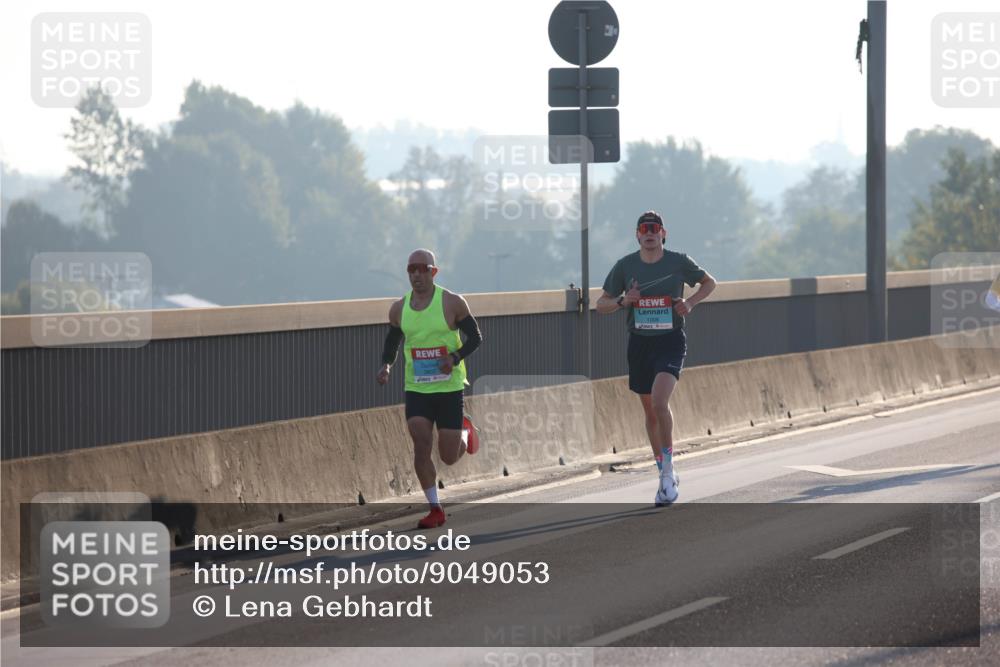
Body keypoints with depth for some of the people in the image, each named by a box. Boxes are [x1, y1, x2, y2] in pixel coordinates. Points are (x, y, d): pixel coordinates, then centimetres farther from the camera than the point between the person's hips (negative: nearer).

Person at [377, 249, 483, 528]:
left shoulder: (452, 303, -7)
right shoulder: (399, 309, 4)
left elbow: (475, 337, -3)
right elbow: (392, 341, 18)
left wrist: (455, 358, -20)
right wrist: (386, 366, -2)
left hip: (449, 388, -3)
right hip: (416, 389, 3)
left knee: (449, 457, 1)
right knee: (421, 446, -12)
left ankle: (465, 431, 37)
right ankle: (435, 510, -1)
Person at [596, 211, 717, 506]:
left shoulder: (679, 262, -3)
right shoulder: (625, 266, 1)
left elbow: (709, 282, 14)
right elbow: (601, 304, 8)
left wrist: (690, 303, -4)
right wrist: (622, 301, -13)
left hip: (671, 340, -3)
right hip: (639, 342, 3)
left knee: (659, 402, -23)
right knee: (650, 411, 11)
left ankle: (668, 468, -9)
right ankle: (666, 475, 26)